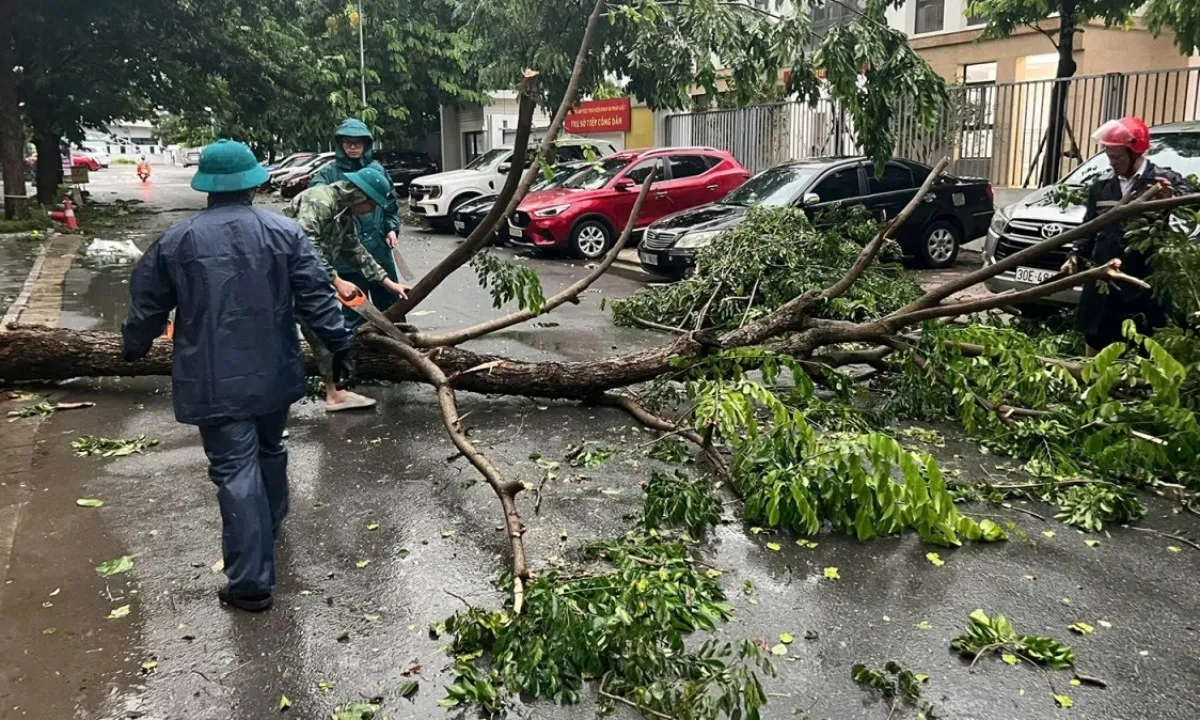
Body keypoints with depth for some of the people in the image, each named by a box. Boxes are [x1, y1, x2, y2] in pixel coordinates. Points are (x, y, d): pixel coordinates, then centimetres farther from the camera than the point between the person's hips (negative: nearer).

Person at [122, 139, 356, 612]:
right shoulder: (285, 232, -3)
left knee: (236, 472, -2)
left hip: (215, 381, -3)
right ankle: (271, 525, 49)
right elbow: (316, 296, -4)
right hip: (273, 372, 3)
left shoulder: (175, 241, -4)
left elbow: (147, 306, 6)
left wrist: (135, 348, 24)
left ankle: (251, 582, 0)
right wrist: (340, 345, 4)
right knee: (269, 451, 25)